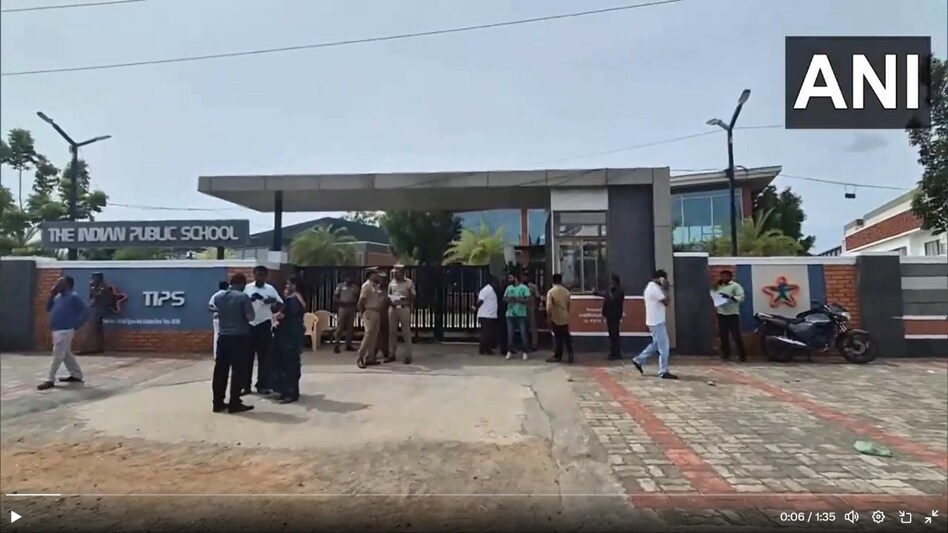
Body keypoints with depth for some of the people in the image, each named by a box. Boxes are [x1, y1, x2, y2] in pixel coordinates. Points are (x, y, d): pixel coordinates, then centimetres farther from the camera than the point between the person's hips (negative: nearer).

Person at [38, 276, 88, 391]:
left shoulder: (73, 297, -12)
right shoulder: (58, 297, 15)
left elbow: (85, 311, -14)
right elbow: (48, 309, 15)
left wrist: (76, 325, -13)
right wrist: (51, 296, 5)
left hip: (65, 330, -10)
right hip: (57, 330, 10)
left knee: (57, 355, -6)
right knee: (66, 354, 14)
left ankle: (50, 380, -2)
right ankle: (76, 375, 22)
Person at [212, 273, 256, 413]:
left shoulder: (218, 297, 9)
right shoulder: (243, 297, -11)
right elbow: (251, 317, -13)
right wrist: (250, 305, 5)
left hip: (223, 336, 6)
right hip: (240, 337, -6)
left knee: (220, 370, 10)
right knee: (238, 371, 0)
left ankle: (218, 402, 16)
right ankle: (234, 404, 2)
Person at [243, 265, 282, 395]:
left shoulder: (270, 289, 3)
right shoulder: (247, 288, 2)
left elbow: (281, 304, -1)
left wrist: (274, 301, -22)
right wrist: (250, 299, -27)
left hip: (264, 326, 0)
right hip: (249, 325, 0)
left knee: (264, 357, 6)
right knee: (247, 356, 6)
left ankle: (262, 385, 16)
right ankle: (246, 385, 16)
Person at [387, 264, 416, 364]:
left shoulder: (409, 283, 0)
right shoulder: (391, 283, 12)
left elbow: (413, 297, 0)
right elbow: (388, 296, 18)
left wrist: (405, 298, -19)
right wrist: (390, 300, -4)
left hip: (404, 308, -4)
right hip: (393, 308, 4)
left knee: (406, 333, -3)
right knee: (392, 332, 5)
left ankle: (408, 355, 0)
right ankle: (392, 354, 14)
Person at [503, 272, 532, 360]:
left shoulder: (524, 287, -4)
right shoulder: (508, 288, 13)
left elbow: (528, 299, -11)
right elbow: (504, 298, 14)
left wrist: (518, 299, -23)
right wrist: (508, 299, -8)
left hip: (521, 314, -5)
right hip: (510, 314, 5)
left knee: (523, 333, -3)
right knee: (510, 333, 6)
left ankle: (526, 352, 4)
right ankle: (509, 352, 13)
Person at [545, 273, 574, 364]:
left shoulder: (551, 292, -13)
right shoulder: (566, 291, 2)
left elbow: (549, 307, -19)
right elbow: (568, 305, 11)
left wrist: (548, 317, -7)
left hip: (556, 319, -4)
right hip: (565, 318, 4)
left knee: (558, 338, 2)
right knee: (567, 337, 10)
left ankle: (557, 356, 9)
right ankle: (570, 355, 11)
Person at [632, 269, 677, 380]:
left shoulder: (650, 287, 14)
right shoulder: (655, 288, -18)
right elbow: (666, 302, -21)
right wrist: (665, 289, -14)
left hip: (655, 321, 10)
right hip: (657, 322, -10)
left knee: (656, 344, 20)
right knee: (664, 347, -4)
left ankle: (639, 360, 24)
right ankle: (663, 372, 2)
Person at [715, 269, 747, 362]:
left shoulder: (736, 286, -5)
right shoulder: (720, 286, 15)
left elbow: (741, 298, -13)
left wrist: (729, 297, -25)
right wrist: (717, 284, 8)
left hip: (732, 314, -6)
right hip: (721, 314, 6)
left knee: (737, 336, -3)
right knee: (723, 336, 9)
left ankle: (743, 356, 4)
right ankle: (725, 355, 18)